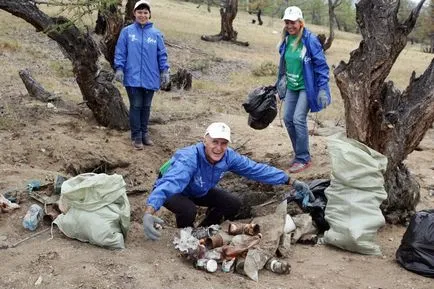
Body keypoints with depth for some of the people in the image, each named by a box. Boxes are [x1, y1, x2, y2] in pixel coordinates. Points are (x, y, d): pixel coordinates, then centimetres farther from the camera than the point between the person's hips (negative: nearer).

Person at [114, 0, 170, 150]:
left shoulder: (156, 33, 5)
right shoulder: (127, 32, 1)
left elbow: (162, 54, 7)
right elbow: (120, 52, 2)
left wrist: (165, 71, 1)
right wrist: (119, 68, -8)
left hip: (150, 78, 2)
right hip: (133, 77, -2)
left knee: (146, 107, 12)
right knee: (136, 106, 1)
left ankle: (144, 133, 24)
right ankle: (136, 136, 9)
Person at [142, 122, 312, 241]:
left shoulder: (229, 157, -21)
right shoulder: (189, 158, -41)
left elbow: (257, 169, -12)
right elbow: (169, 183, -57)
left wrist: (291, 182, -9)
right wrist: (149, 212, -74)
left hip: (199, 192, 6)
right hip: (172, 191, -6)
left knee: (234, 204, -3)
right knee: (188, 210, -35)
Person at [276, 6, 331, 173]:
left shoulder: (310, 40, -17)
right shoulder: (286, 40, 2)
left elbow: (321, 65, -14)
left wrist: (322, 89, -18)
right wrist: (281, 82, 18)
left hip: (307, 87, -7)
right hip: (291, 86, 7)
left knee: (299, 119, -14)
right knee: (288, 119, 5)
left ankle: (303, 159, -1)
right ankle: (299, 154, 21)